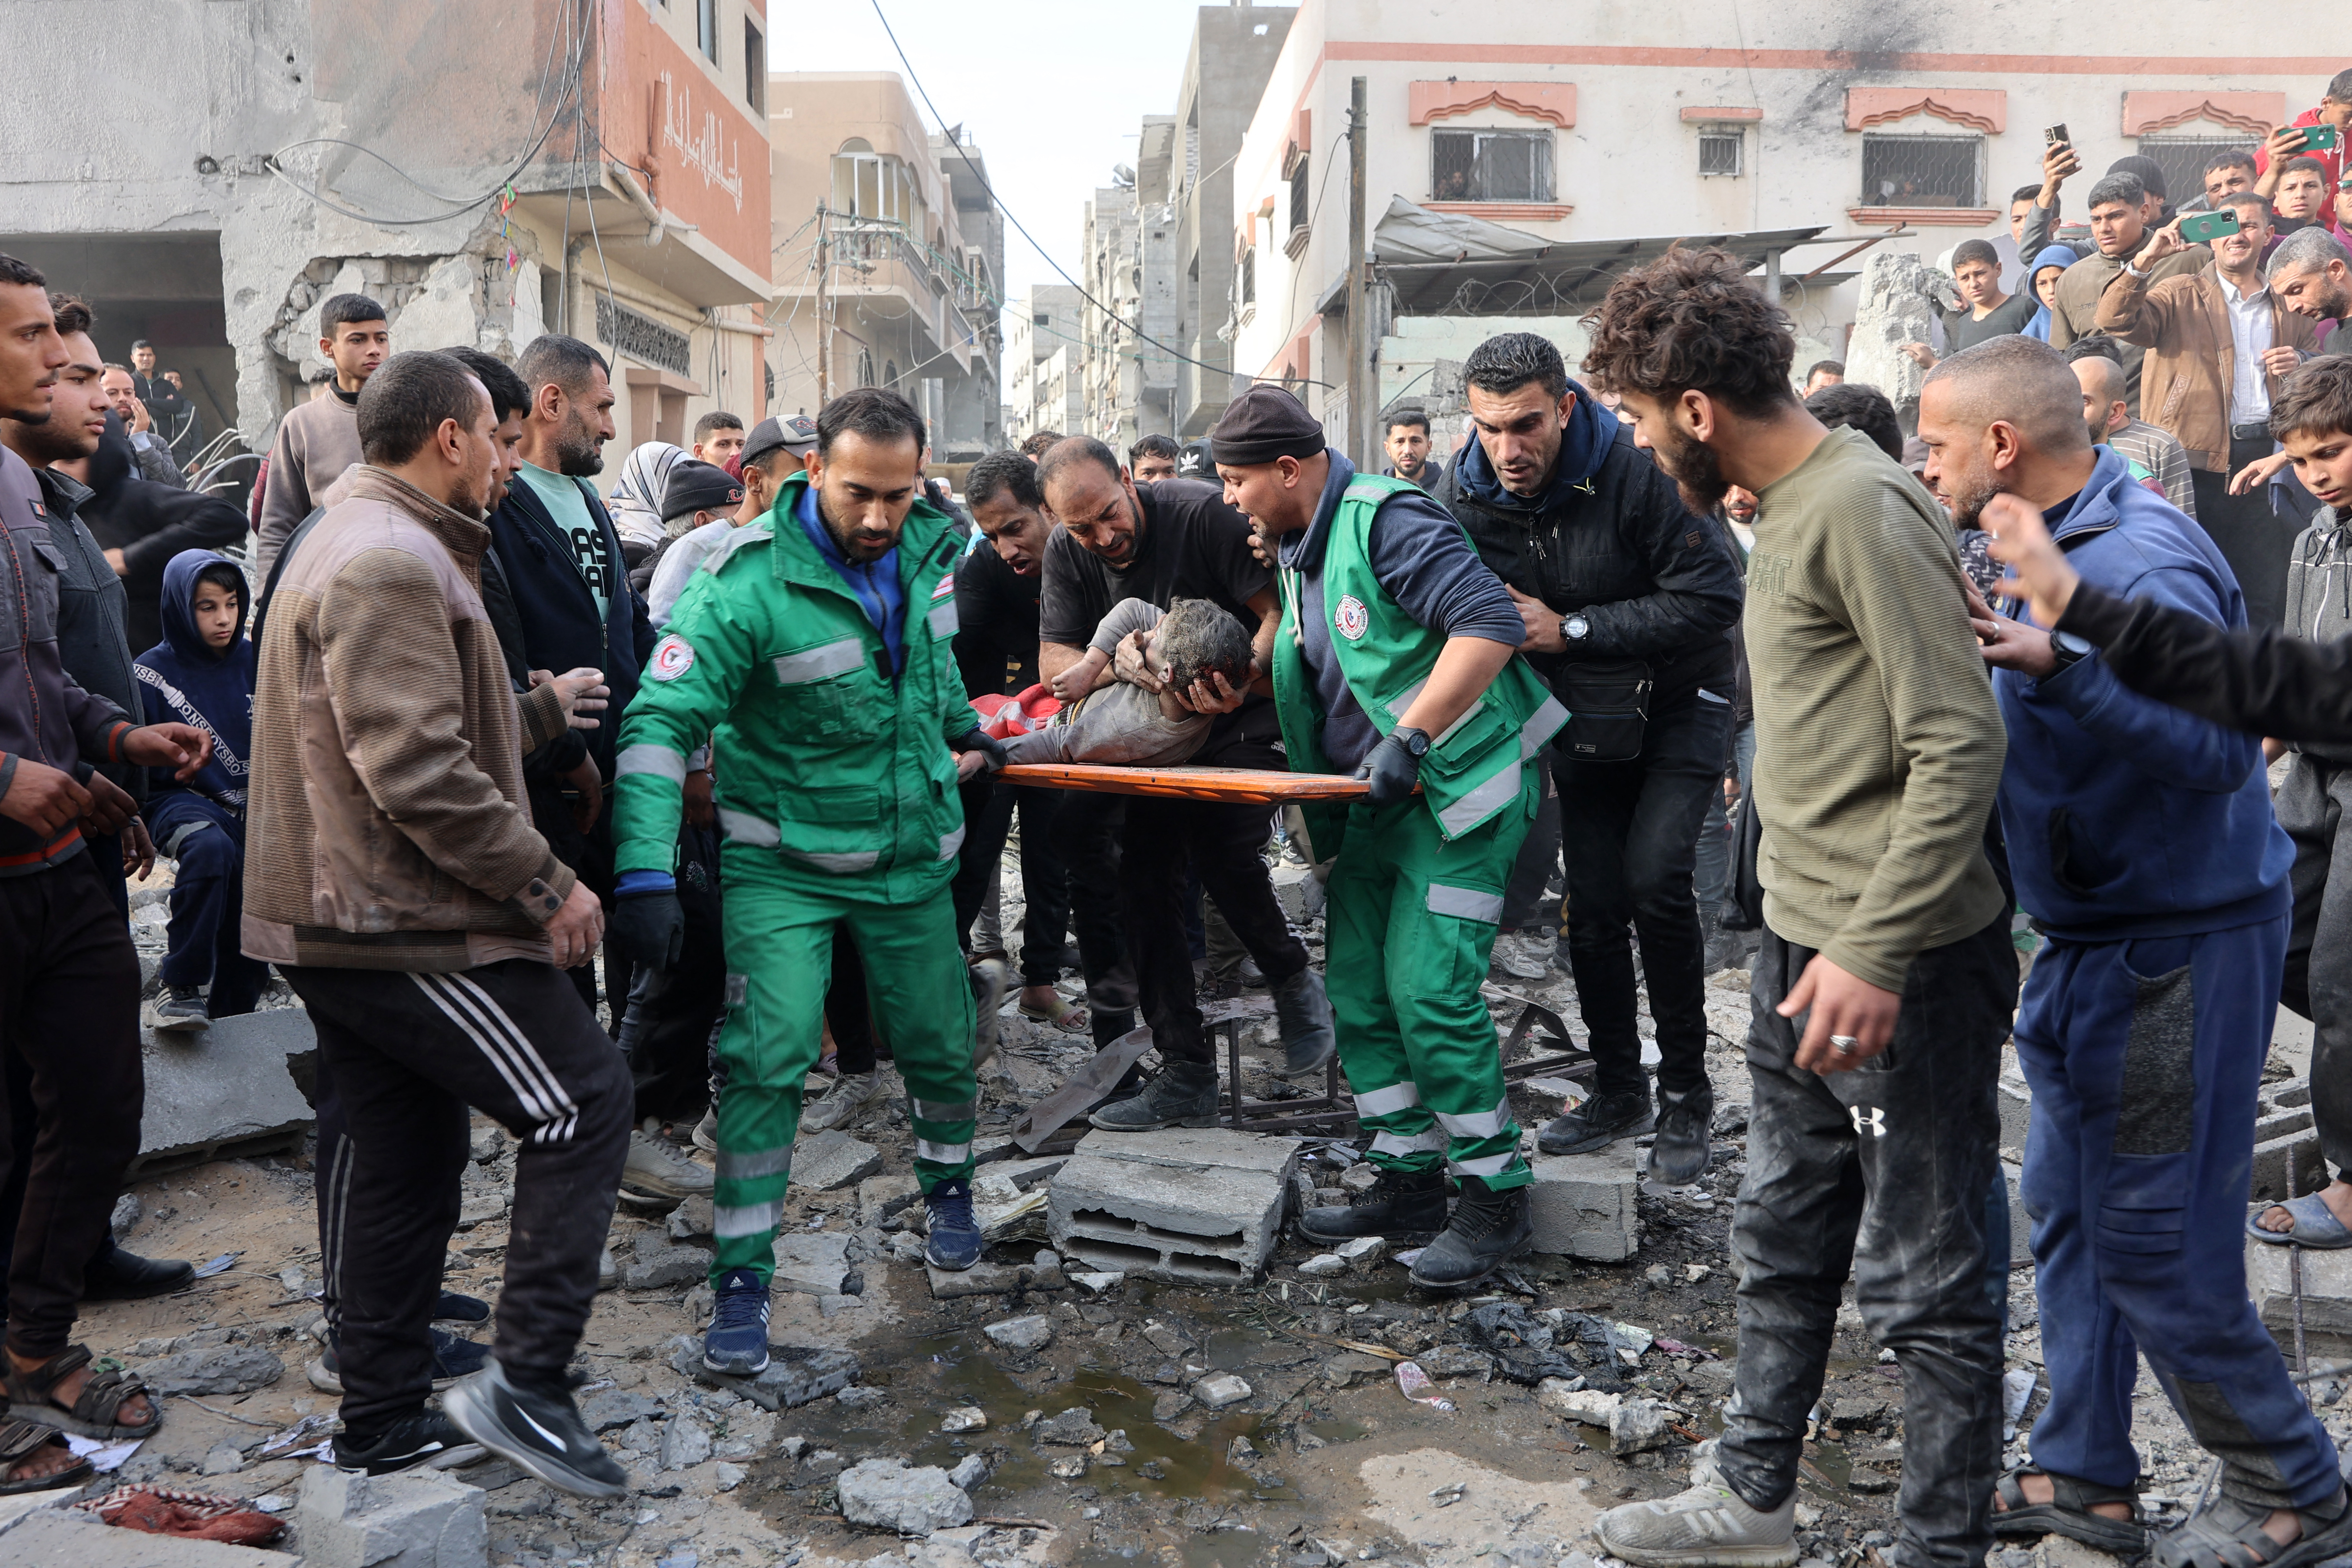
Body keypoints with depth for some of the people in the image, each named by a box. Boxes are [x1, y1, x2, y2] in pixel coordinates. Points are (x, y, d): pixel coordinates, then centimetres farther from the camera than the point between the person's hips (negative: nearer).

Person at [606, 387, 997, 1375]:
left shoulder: (927, 551, -5)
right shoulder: (748, 584, -23)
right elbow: (663, 721, -27)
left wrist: (963, 728, 30)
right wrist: (646, 874, -35)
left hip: (911, 852, 5)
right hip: (785, 862, -5)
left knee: (939, 1044, 14)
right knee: (768, 1057, -13)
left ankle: (949, 1188, 43)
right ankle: (742, 1282, 2)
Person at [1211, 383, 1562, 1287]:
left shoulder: (1386, 520, -17)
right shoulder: (1296, 549, 13)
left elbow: (1492, 624, -27)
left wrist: (1409, 738, -28)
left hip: (1461, 785, -10)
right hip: (1377, 800, 10)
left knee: (1428, 989, -12)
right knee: (1358, 989, 8)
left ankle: (1495, 1198, 3)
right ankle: (1408, 1181, 20)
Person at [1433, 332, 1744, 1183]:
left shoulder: (1639, 471, -25)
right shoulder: (1464, 495, -10)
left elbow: (1713, 598, -27)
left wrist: (1571, 629, -27)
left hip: (1677, 706, -4)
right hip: (1583, 720, 5)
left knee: (1653, 879, -19)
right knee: (1593, 907, 4)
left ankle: (1686, 1095, -1)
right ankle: (1619, 1093, 21)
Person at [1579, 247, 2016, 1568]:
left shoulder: (1863, 506, -17)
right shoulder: (1787, 503, 12)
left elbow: (1960, 743, -22)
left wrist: (1877, 950, -25)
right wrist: (1809, 935, 16)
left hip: (1904, 964, -10)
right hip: (1806, 942, 10)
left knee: (1921, 1274, 4)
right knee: (1783, 1240, 20)